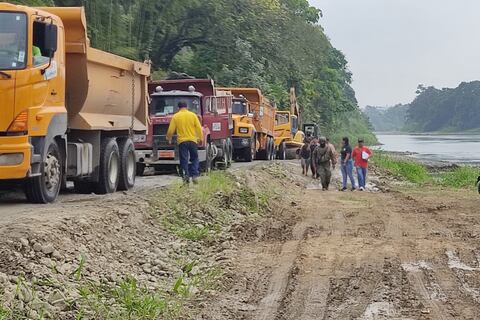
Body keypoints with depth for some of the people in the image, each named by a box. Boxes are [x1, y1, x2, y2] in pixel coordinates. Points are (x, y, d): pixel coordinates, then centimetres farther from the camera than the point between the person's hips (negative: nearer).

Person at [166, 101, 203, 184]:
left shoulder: (175, 116, 0)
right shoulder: (193, 115, 3)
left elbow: (171, 130, 0)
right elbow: (199, 128, 1)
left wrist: (168, 138, 15)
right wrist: (200, 138, 10)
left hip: (182, 141, -1)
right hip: (193, 140, 1)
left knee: (184, 160, 3)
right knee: (194, 159, 11)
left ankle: (186, 175, -6)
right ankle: (194, 175, 0)